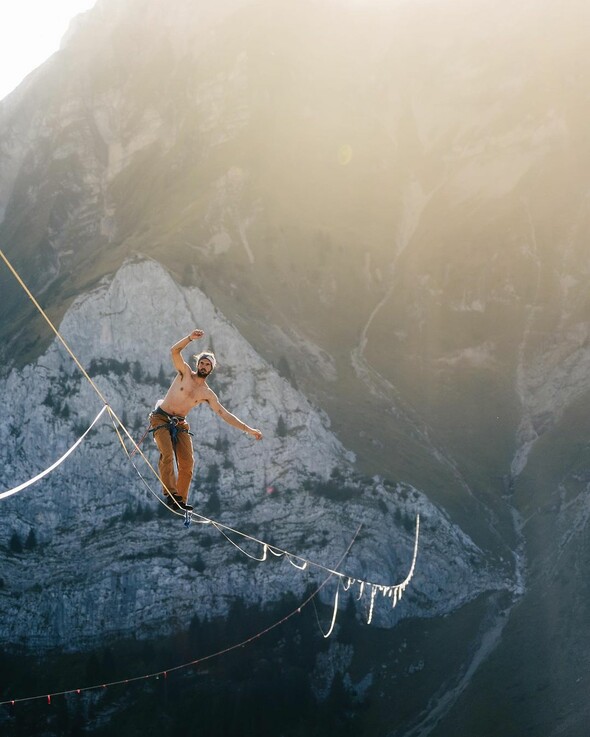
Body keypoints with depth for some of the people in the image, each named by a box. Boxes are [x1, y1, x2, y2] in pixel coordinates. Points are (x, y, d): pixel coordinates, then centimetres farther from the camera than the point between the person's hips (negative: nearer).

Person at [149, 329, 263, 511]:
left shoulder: (208, 394, 3)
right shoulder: (185, 372, -4)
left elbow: (225, 414, 3)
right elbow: (175, 351, -19)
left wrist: (248, 429, -3)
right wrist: (190, 338, -35)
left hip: (180, 424, 4)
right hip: (161, 418, -4)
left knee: (187, 462, -6)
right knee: (167, 454, -22)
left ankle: (180, 499, -1)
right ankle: (170, 494, -28)